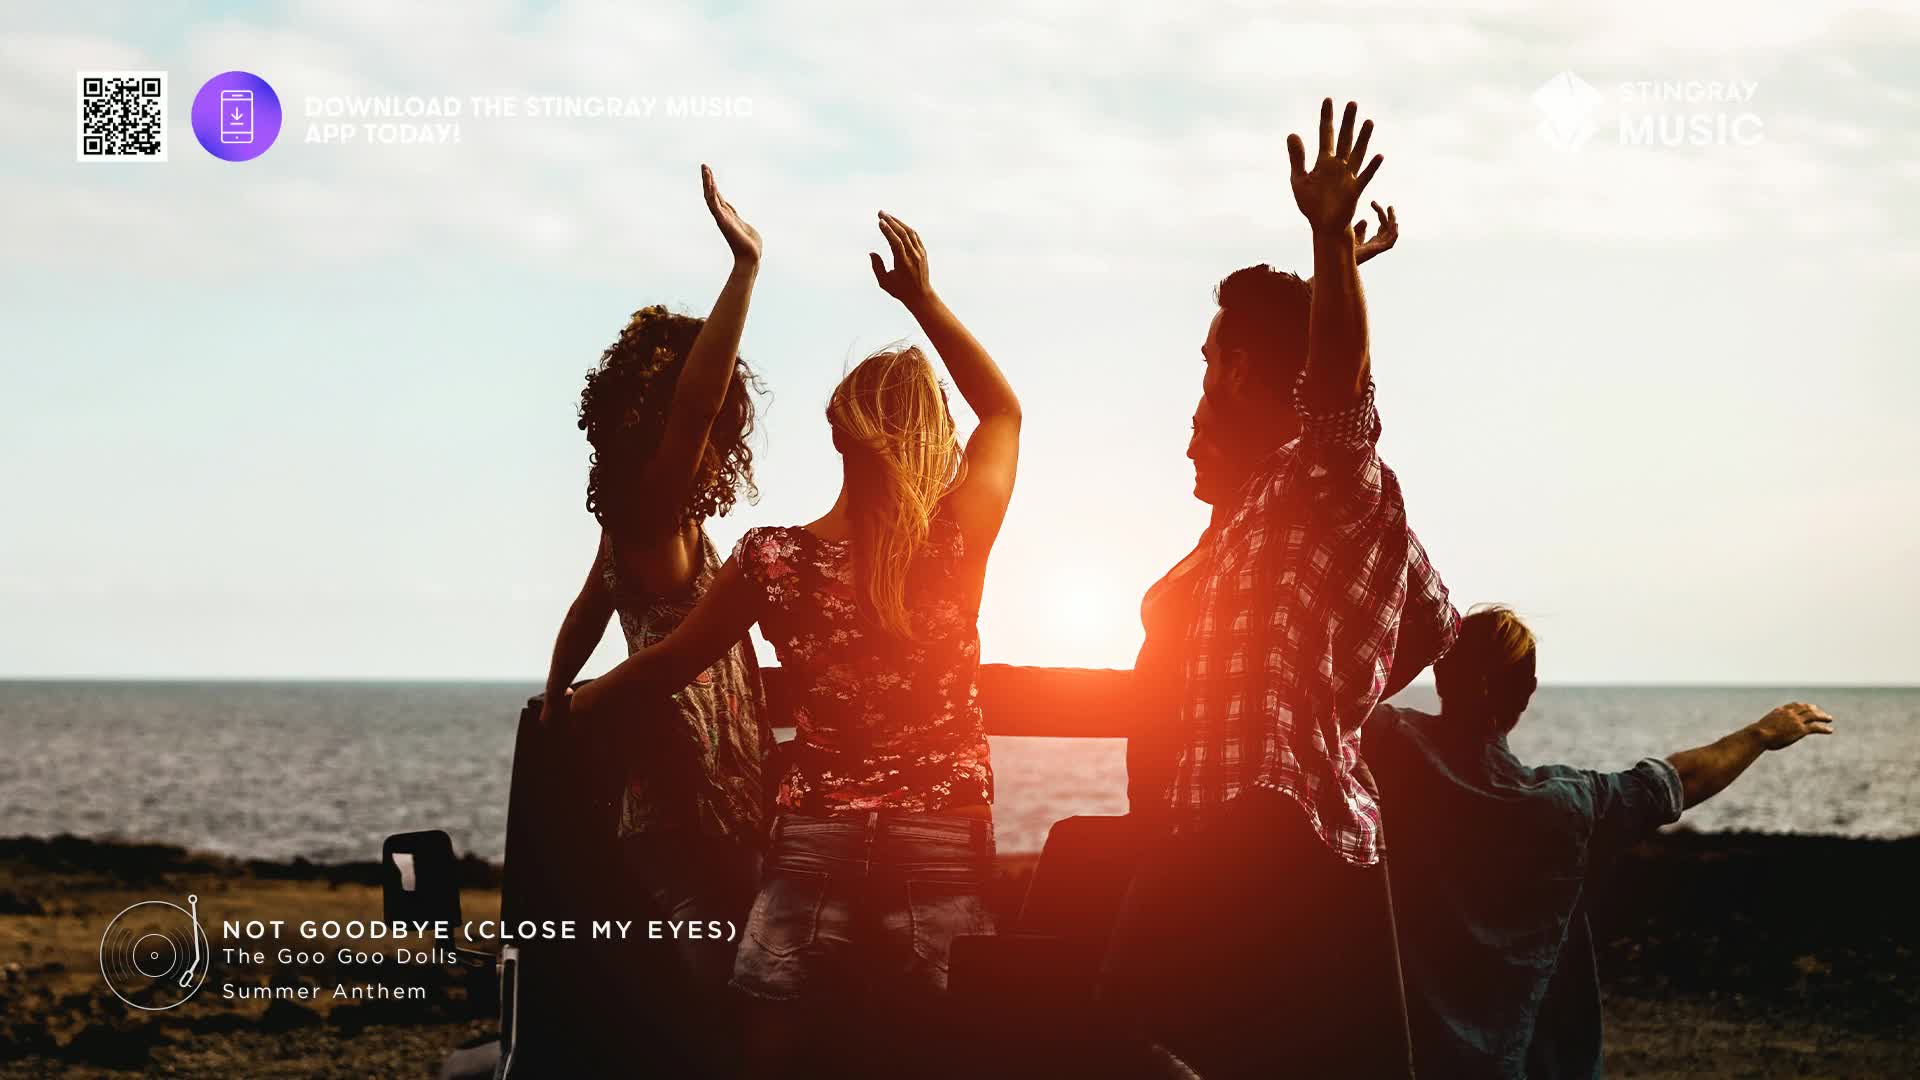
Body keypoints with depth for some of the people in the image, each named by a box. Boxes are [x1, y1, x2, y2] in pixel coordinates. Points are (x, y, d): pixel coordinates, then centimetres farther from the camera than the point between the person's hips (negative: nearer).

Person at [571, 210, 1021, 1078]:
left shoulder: (774, 559, -8)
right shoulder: (957, 546, -9)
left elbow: (670, 662, 7)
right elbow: (1003, 409, 8)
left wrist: (570, 709, 25)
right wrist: (923, 300, 11)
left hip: (815, 846, 0)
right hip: (944, 848, 0)